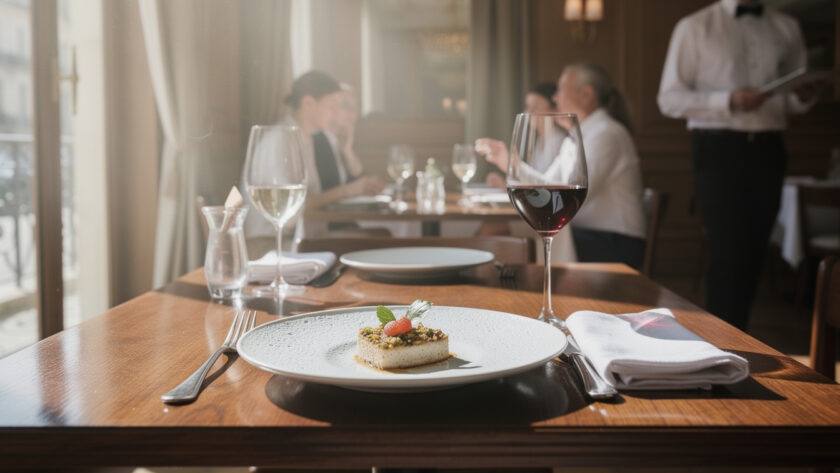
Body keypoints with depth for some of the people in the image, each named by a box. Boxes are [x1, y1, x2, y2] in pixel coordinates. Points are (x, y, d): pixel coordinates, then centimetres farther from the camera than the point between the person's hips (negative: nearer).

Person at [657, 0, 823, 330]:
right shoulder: (695, 28, 2)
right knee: (728, 252, -8)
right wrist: (729, 101, -18)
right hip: (718, 150, -4)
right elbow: (669, 99, -5)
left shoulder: (786, 28, 15)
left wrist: (804, 96, -4)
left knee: (753, 252, 7)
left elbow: (796, 95, 21)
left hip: (768, 151, 4)